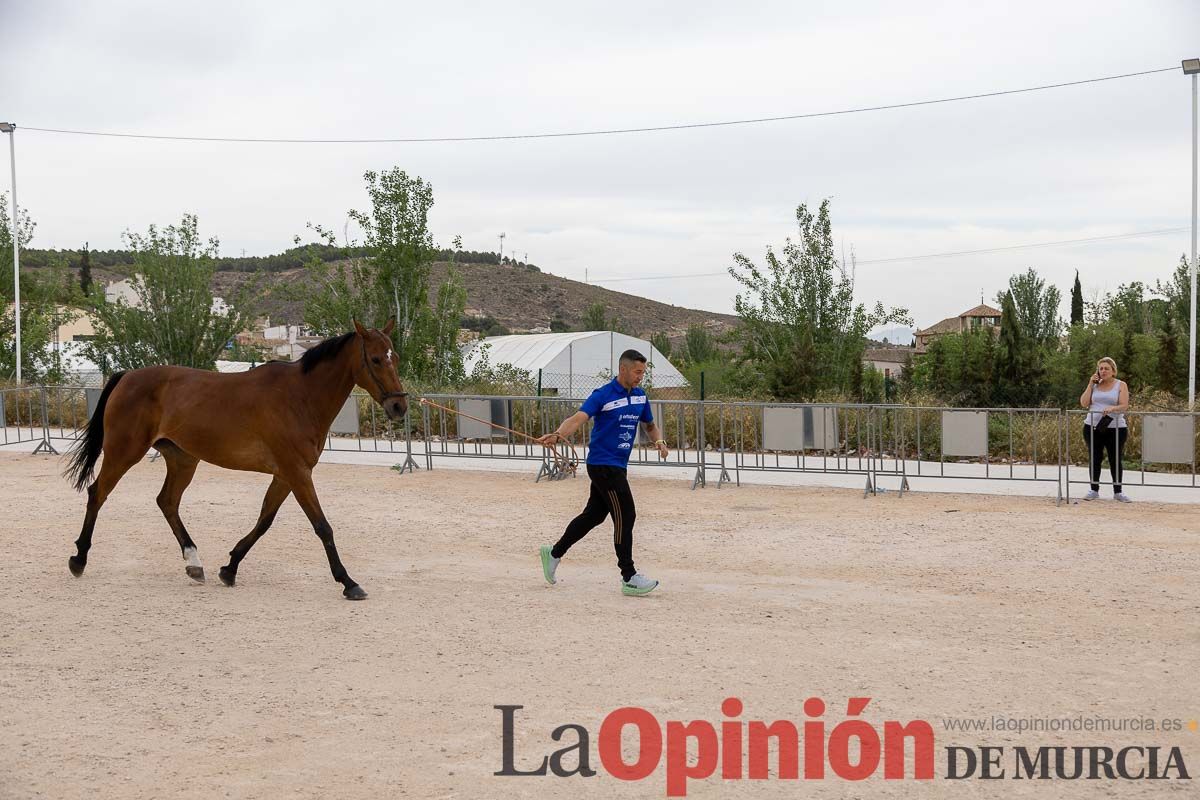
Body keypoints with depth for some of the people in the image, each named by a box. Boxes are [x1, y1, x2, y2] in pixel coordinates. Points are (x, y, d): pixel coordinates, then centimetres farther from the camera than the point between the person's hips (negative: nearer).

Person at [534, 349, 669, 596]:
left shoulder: (640, 396, 9)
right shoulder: (603, 395, -14)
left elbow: (650, 424, 23)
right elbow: (578, 418, -26)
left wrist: (658, 441, 1)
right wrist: (558, 434, -45)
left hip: (618, 466, 8)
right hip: (603, 465, -8)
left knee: (594, 515, 16)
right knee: (625, 517, -10)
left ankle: (554, 553, 31)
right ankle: (629, 578, -4)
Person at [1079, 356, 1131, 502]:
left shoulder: (1121, 385, 2)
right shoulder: (1094, 385, 11)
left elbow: (1124, 406, -8)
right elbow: (1084, 403, 1)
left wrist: (1112, 408, -28)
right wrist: (1091, 384, -3)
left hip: (1115, 428, -2)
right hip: (1093, 428, 2)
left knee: (1115, 460, 3)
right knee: (1094, 459, 5)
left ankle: (1117, 491, 12)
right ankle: (1094, 490, 12)